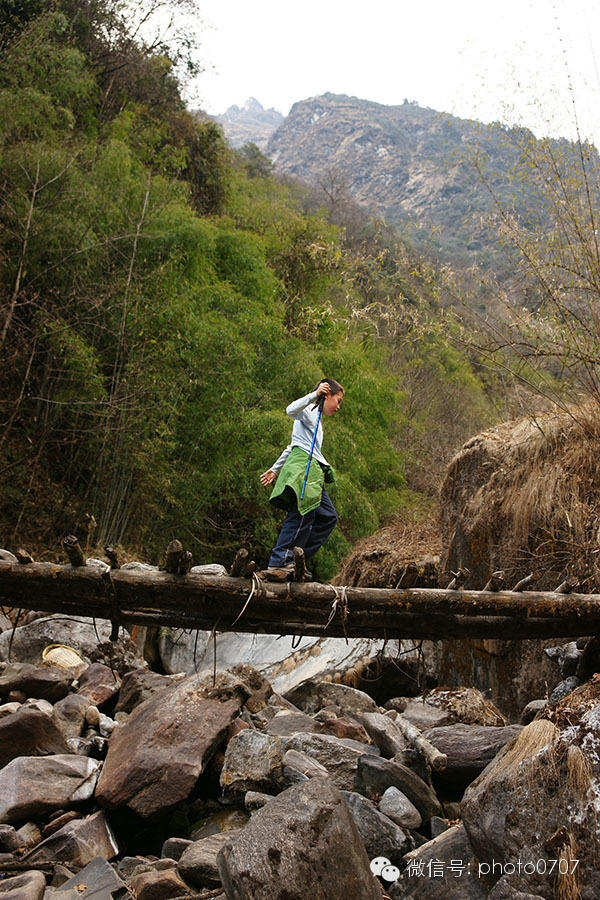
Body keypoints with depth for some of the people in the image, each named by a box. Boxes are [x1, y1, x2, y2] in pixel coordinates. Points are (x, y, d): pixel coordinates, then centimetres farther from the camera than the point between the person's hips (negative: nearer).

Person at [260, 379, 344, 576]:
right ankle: (280, 560, -19)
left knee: (328, 516, 6)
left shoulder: (316, 420, 31)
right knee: (302, 515, -18)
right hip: (303, 465, -10)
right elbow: (291, 410, -22)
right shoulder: (309, 411, 2)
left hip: (312, 473, 10)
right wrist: (315, 394, -25)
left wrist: (275, 470, 31)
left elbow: (292, 447, 31)